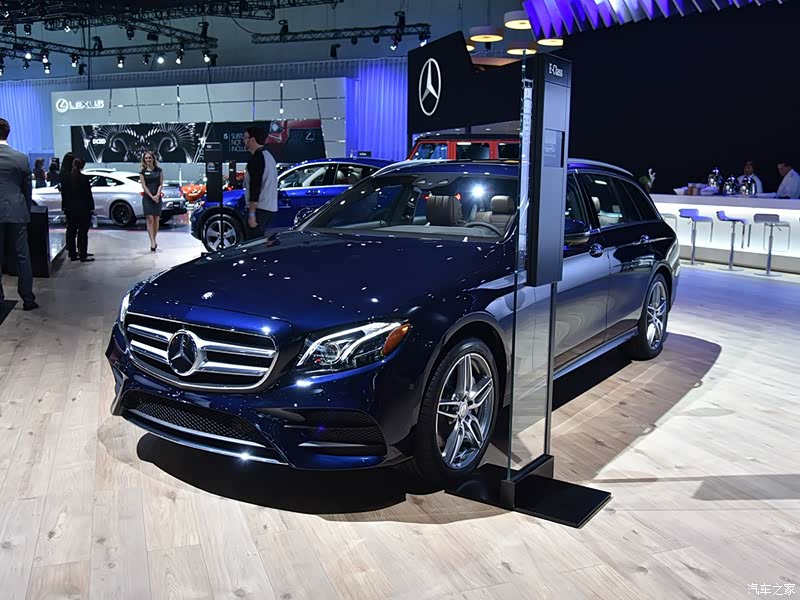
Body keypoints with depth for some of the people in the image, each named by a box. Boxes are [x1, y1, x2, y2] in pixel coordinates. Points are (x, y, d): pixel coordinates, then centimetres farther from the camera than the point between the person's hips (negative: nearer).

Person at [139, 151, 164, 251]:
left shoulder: (159, 170, 8)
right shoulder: (143, 172, 5)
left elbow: (161, 184, 4)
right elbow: (144, 186, -1)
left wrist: (157, 195, -11)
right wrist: (152, 196, -12)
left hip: (157, 197, 1)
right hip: (147, 198, -1)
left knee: (156, 220, 3)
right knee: (150, 219, -9)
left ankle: (154, 240, 16)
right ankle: (152, 242, -15)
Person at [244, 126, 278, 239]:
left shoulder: (256, 159, -13)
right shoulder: (268, 156, 18)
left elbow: (255, 187, -19)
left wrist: (251, 214, -21)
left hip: (259, 208, -10)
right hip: (271, 207, 10)